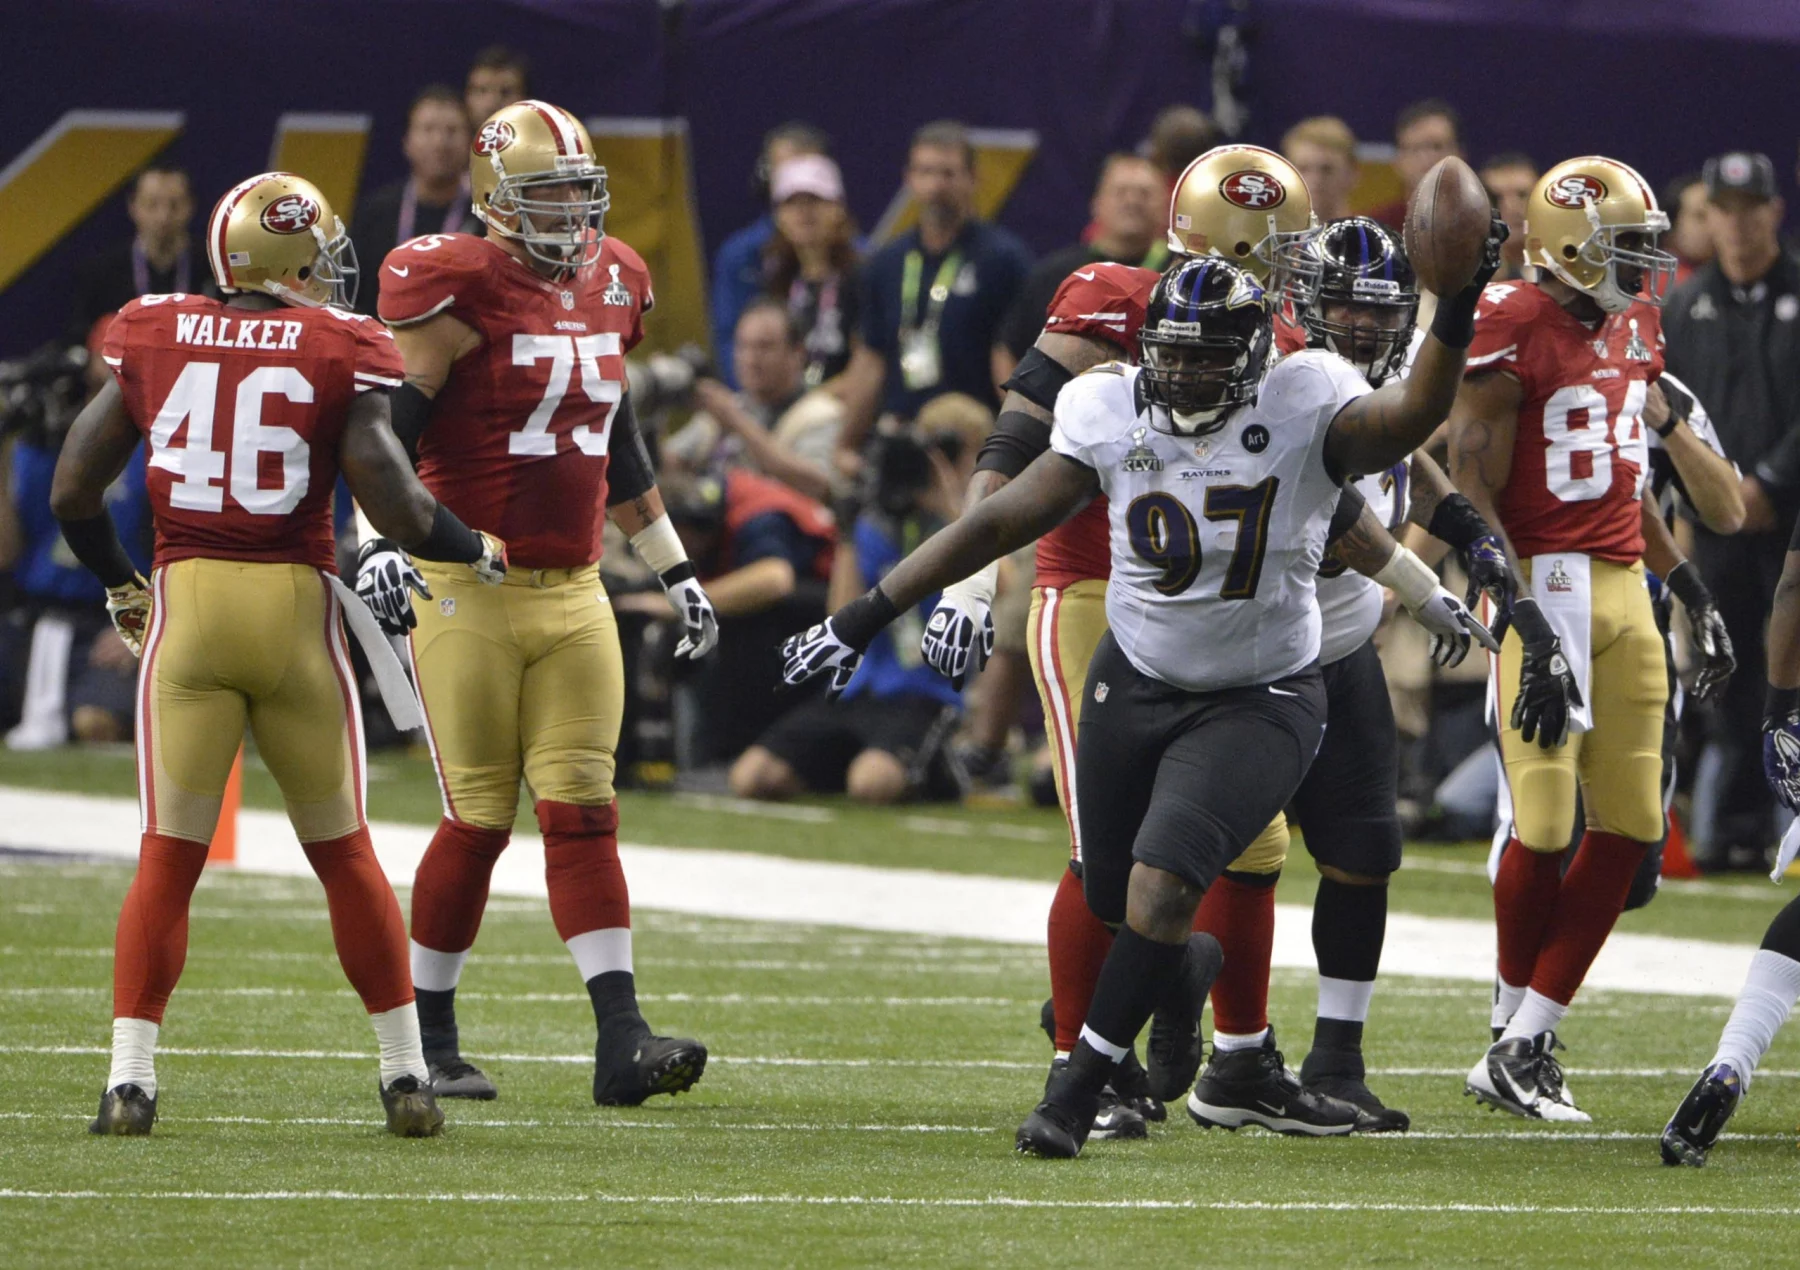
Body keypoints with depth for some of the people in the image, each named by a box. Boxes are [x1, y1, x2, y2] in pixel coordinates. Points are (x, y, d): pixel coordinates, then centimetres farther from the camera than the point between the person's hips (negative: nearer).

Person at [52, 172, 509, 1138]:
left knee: (168, 855, 5)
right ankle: (406, 1074, 16)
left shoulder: (152, 338, 3)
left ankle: (131, 1077, -4)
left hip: (186, 600, 1)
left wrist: (119, 587, 23)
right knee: (344, 851, 12)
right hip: (296, 606, -1)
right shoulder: (341, 352, -5)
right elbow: (390, 499, -10)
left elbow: (72, 490, 6)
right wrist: (475, 552, 9)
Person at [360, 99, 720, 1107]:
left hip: (573, 596, 6)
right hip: (468, 596, -6)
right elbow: (385, 432, -14)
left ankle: (622, 1041, -7)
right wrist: (379, 542, -29)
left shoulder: (612, 287, 11)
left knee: (584, 813, -1)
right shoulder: (458, 288, -11)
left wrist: (677, 570, 25)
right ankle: (428, 1040, 12)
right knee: (480, 819, -1)